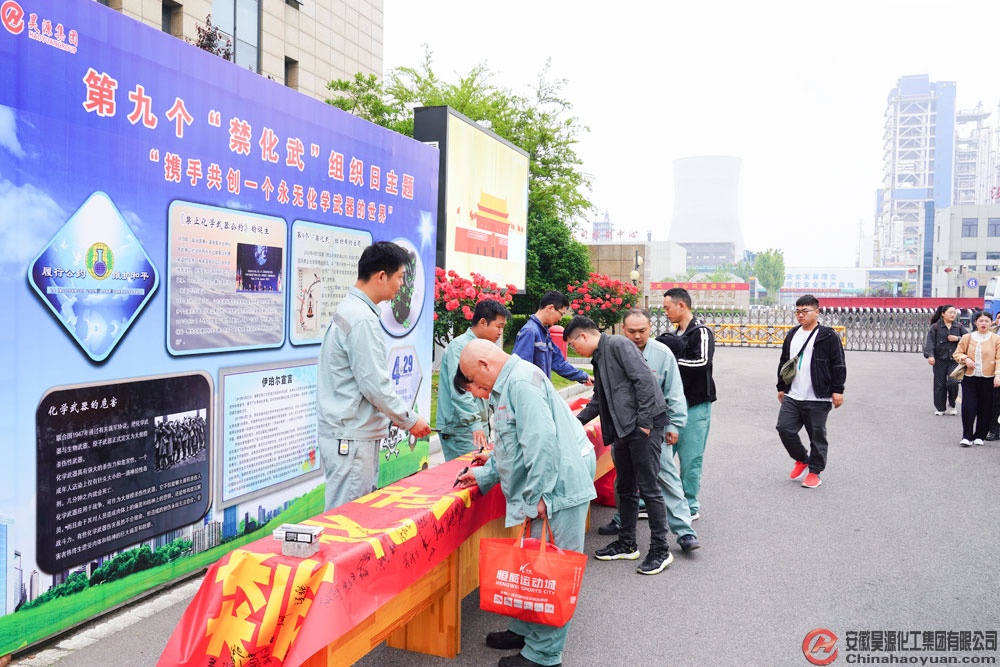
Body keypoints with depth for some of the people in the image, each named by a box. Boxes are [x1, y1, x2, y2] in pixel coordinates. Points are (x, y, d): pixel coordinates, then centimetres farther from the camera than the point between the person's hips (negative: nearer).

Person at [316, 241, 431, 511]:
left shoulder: (349, 309, 13)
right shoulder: (362, 319, -19)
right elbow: (375, 385, -20)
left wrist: (399, 416, 19)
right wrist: (410, 420, -7)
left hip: (353, 431, 10)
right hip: (351, 437, -10)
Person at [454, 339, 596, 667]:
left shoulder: (521, 381, -16)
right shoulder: (509, 385, 18)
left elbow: (541, 440, -25)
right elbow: (513, 447, 25)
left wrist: (539, 494, -23)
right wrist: (483, 475, 22)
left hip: (560, 485, -11)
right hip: (545, 488, 11)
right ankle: (525, 630, 33)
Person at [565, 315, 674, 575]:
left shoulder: (618, 345, -10)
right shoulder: (599, 358, 19)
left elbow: (644, 381, -19)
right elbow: (599, 400, 30)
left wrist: (644, 422, -20)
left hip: (645, 424, -10)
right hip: (624, 428, 10)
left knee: (648, 487, -5)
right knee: (625, 488, 14)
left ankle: (660, 550, 5)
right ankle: (627, 544, 26)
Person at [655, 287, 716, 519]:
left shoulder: (701, 332, -9)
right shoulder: (672, 335, 15)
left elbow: (702, 362, -23)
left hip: (694, 406, -7)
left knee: (690, 459, 0)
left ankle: (690, 506, 14)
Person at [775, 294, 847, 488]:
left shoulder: (828, 336, -6)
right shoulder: (792, 334, 13)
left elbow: (839, 365, -6)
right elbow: (783, 363, 21)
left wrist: (837, 390, -11)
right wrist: (781, 387, 21)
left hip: (817, 399, -5)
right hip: (792, 397, 5)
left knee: (817, 436, 4)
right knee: (784, 428, -1)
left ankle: (815, 472, 20)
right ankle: (801, 459, 24)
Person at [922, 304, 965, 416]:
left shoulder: (959, 326, 7)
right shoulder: (935, 327, -2)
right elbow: (930, 342, -9)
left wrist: (958, 339, -11)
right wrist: (930, 355, -20)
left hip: (955, 360, 1)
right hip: (940, 360, -1)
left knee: (953, 382, -12)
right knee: (940, 384, 5)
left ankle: (951, 404, 13)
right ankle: (939, 408, 18)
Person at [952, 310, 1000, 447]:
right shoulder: (967, 337, 6)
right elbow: (957, 353, 13)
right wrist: (965, 359, -8)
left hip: (988, 379, -1)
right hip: (970, 378, 1)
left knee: (985, 409, 5)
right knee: (968, 407, -5)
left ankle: (979, 436, 18)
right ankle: (967, 436, 3)